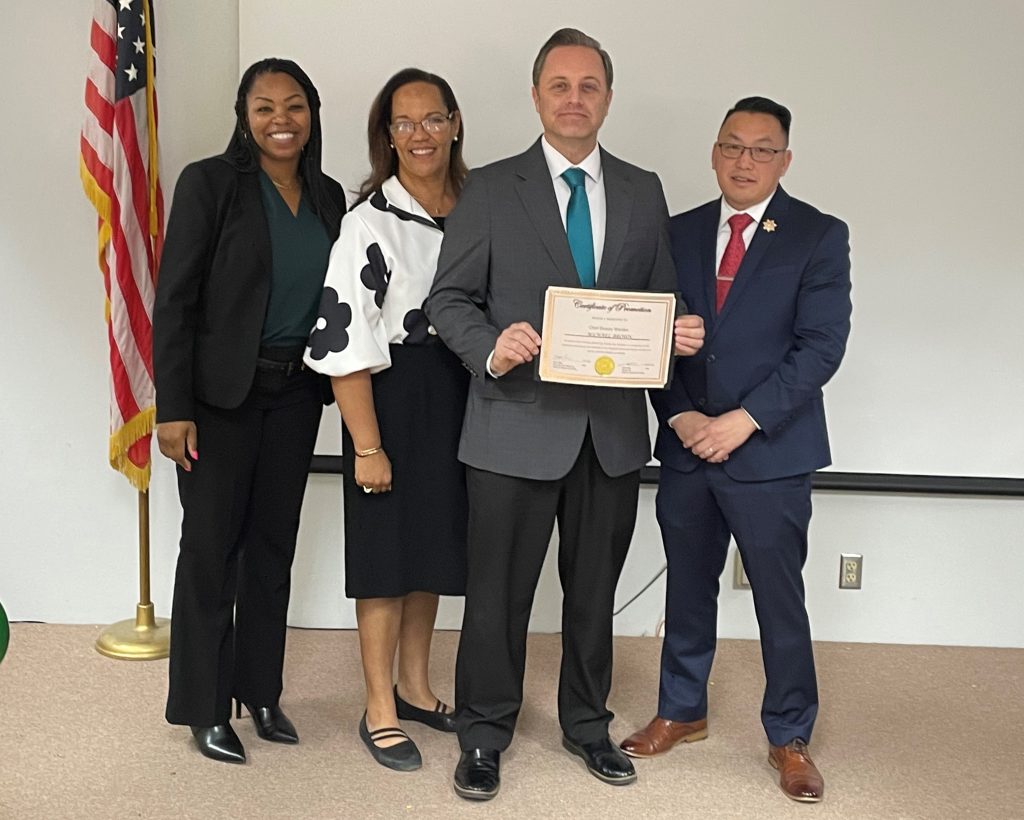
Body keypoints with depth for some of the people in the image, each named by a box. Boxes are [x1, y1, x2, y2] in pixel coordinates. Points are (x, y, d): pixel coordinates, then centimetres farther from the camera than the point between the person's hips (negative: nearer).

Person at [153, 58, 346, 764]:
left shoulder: (329, 196, 7)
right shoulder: (209, 183, -8)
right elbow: (175, 301, -11)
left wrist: (330, 382, 5)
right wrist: (173, 407, -15)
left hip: (295, 394, 5)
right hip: (221, 394, -5)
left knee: (274, 544, 12)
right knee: (212, 547, 3)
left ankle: (260, 690, 26)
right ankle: (206, 708, 15)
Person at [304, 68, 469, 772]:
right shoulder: (371, 222, -12)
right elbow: (344, 341, -15)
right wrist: (367, 445, -16)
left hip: (458, 396, 6)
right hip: (393, 398, -5)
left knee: (434, 543, 16)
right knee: (387, 552, 4)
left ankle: (415, 687, 33)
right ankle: (380, 711, 19)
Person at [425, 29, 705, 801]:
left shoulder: (642, 191, 9)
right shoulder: (491, 189, -1)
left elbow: (659, 296, 13)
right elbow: (450, 298, -2)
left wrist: (682, 331, -9)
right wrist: (491, 350, -21)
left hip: (614, 426, 3)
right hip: (518, 424, -3)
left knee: (595, 590, 16)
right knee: (500, 591, 7)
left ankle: (588, 723, 35)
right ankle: (484, 736, 25)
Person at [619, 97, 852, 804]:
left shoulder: (819, 236, -4)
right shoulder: (680, 233, 8)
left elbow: (821, 345, -12)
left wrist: (744, 420, -17)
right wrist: (680, 416, -9)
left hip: (771, 452, -4)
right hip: (687, 448, 4)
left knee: (780, 599, 5)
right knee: (688, 589, 16)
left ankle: (790, 738, 22)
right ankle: (682, 712, 34)